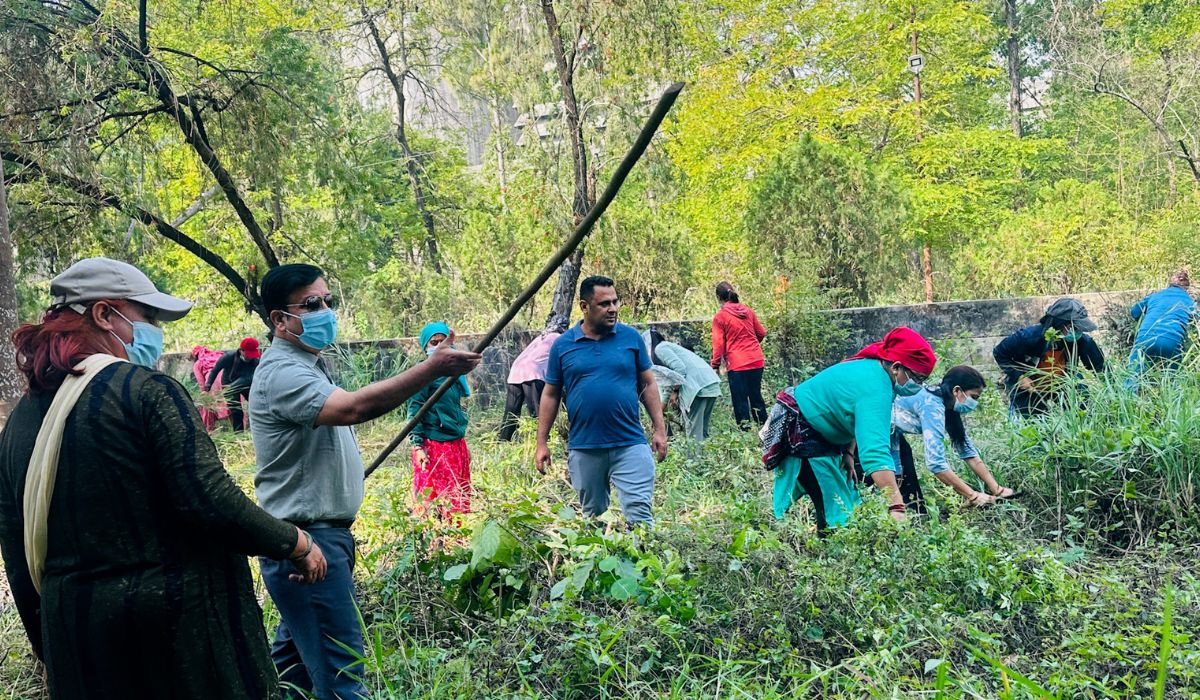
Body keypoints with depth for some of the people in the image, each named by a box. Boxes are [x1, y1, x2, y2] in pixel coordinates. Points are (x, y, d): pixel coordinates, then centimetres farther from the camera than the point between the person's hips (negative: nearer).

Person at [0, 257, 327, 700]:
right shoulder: (145, 389, -13)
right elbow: (212, 503, -21)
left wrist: (53, 653, 22)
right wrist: (297, 543, -6)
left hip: (76, 641, 7)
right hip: (183, 624, -6)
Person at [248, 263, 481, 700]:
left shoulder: (305, 363, 15)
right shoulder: (282, 372, -19)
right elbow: (353, 409, -35)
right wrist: (433, 369, -39)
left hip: (323, 531, 11)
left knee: (294, 655, 20)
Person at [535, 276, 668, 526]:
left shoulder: (631, 337, 2)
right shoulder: (563, 345, 2)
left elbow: (648, 385, 8)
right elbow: (551, 395, 8)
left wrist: (660, 430, 3)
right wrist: (542, 443, 5)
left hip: (630, 444, -1)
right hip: (583, 449, 1)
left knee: (640, 514, -6)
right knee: (592, 516, 15)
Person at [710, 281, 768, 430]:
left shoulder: (719, 317, -8)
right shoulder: (748, 310, 5)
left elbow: (718, 344, -9)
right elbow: (761, 333, 13)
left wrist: (715, 366, -1)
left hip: (737, 364, -5)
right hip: (756, 360, 5)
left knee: (740, 400, 3)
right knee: (756, 395, 17)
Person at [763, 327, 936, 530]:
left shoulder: (873, 367, 0)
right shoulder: (874, 389, -32)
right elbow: (876, 451, -44)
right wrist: (896, 507, -49)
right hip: (798, 431, -11)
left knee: (847, 499, 10)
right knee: (834, 507, -14)